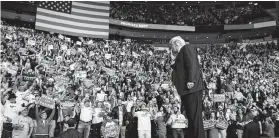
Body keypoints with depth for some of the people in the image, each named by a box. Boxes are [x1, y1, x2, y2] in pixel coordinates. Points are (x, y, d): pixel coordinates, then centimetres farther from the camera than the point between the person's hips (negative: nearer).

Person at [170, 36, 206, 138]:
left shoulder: (186, 48, 1)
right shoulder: (180, 53, 26)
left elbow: (192, 64, -14)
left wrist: (191, 80, -23)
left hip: (192, 87, -10)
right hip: (185, 88, 10)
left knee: (195, 115, -9)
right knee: (190, 116, 10)